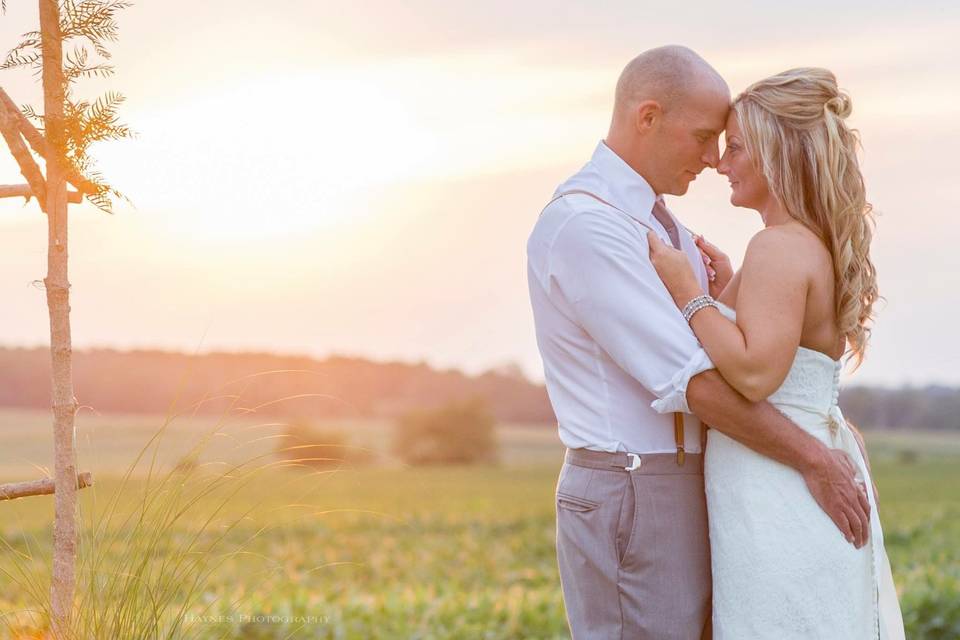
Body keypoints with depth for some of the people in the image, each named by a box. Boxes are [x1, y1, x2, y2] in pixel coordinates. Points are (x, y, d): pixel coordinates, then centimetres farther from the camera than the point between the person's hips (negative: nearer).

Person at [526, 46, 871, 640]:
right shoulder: (581, 224, -17)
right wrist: (813, 459, -16)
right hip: (632, 497, -10)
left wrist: (836, 432, 6)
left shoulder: (664, 227, 15)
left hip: (680, 492, 10)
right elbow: (688, 379, -21)